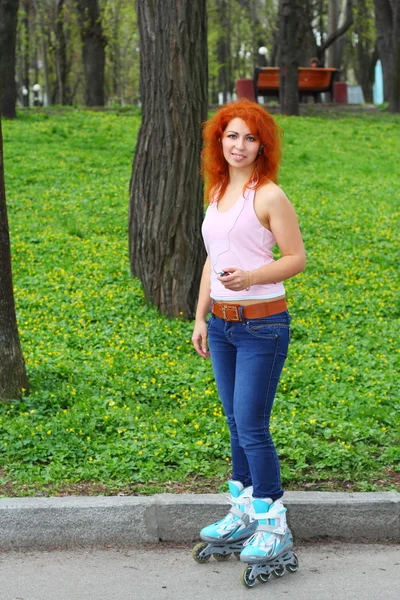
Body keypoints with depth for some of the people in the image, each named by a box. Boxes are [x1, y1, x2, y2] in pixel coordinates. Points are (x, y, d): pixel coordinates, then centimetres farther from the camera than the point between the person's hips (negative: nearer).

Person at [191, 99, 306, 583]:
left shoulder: (268, 196, -11)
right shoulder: (218, 191, 11)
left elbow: (296, 258, -9)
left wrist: (250, 276, -24)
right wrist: (200, 317, 16)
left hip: (262, 324, -7)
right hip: (222, 324, 7)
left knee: (251, 426, -6)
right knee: (237, 425, 14)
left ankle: (274, 530, 5)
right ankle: (243, 516, 26)